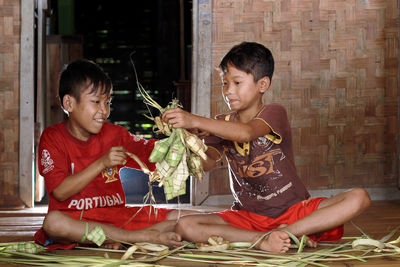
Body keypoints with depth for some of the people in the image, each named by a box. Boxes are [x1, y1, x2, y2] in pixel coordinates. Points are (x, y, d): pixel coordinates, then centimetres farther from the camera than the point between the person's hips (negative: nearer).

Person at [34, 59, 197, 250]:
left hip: (119, 217, 4)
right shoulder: (52, 138, -2)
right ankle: (145, 236, -35)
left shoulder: (113, 134, 8)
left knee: (184, 217, -10)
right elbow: (60, 192, -13)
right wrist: (102, 163, -18)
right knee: (53, 221, -41)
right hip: (76, 219, -3)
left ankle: (120, 240, -28)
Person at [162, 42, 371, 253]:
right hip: (247, 216, 3)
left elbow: (246, 133, -31)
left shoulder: (274, 113, -7)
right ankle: (260, 240, -30)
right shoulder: (222, 124, 9)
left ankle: (285, 232, -30)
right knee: (184, 226, -24)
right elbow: (206, 163, -10)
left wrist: (195, 121, -41)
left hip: (294, 210, -3)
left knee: (359, 198, -27)